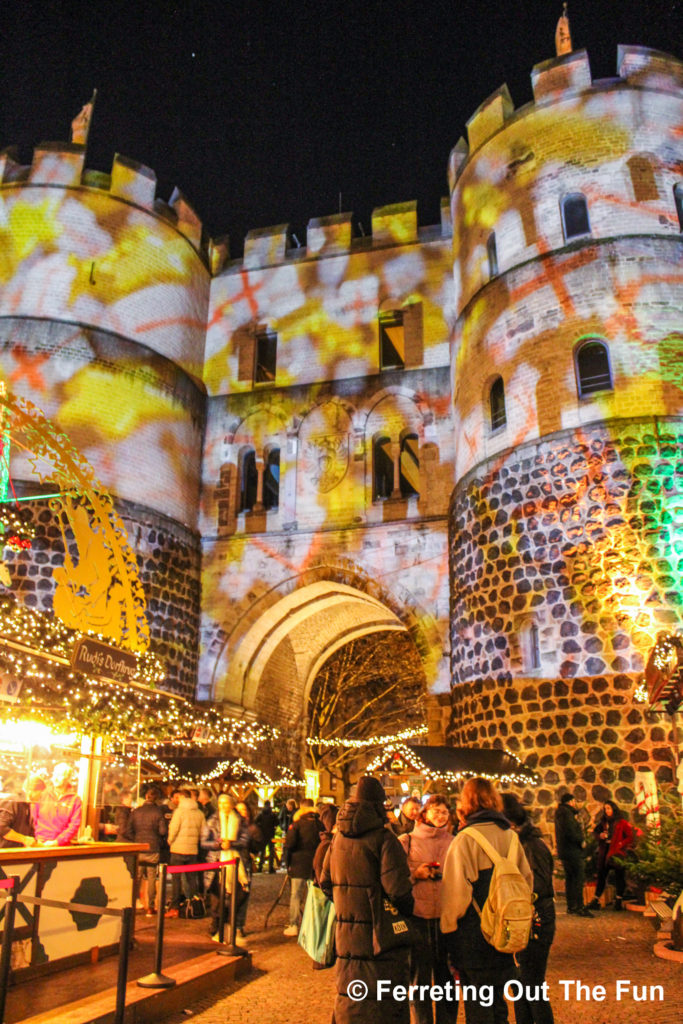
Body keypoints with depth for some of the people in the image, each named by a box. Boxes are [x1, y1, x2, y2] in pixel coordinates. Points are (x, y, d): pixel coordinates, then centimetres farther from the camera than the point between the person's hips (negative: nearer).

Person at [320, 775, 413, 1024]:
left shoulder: (338, 838, 6)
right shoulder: (383, 838, -15)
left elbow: (325, 882, 13)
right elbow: (398, 889, -21)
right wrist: (408, 911, -3)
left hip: (346, 931, 6)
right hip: (379, 933, -6)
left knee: (350, 994, 18)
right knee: (384, 999, 4)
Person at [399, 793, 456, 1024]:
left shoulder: (455, 843, 9)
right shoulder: (406, 842, 3)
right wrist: (415, 874, -12)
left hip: (447, 918, 2)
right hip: (418, 916, -2)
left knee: (446, 977, 9)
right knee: (419, 979, 4)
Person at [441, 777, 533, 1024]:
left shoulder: (465, 839, -15)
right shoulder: (510, 836, 3)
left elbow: (456, 891, -18)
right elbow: (527, 881, 10)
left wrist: (448, 926, -6)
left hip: (474, 934, -6)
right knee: (497, 1001, 19)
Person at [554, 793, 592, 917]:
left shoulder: (560, 812, 18)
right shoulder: (566, 813, -15)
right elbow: (570, 832, -22)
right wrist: (581, 841, -12)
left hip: (564, 851, 10)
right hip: (572, 851, -10)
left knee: (570, 879, 13)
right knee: (578, 879, -8)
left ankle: (571, 906, 18)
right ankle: (579, 907, -8)